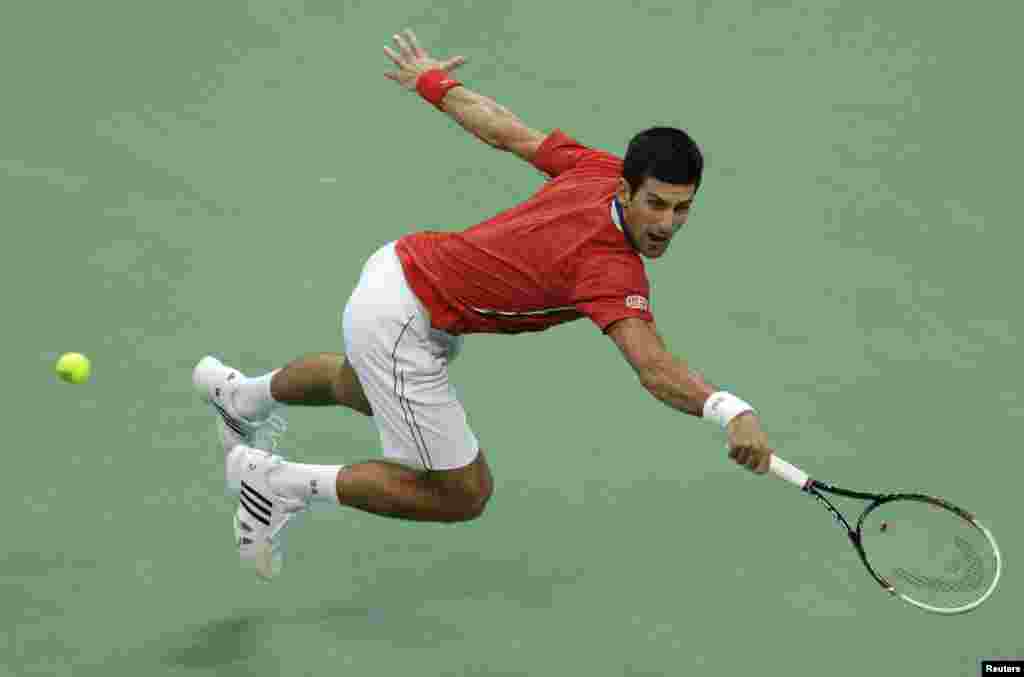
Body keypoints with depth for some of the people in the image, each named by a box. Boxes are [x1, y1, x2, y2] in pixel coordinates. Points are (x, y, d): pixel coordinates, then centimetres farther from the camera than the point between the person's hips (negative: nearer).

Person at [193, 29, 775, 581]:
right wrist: (731, 410, -67)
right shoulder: (615, 271, -34)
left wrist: (433, 80, 18)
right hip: (399, 323, -9)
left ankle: (242, 395, 69)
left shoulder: (601, 169, -12)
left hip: (404, 261, 9)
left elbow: (503, 129, 2)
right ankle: (279, 482, 8)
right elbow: (655, 368, -51)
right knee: (464, 495, -2)